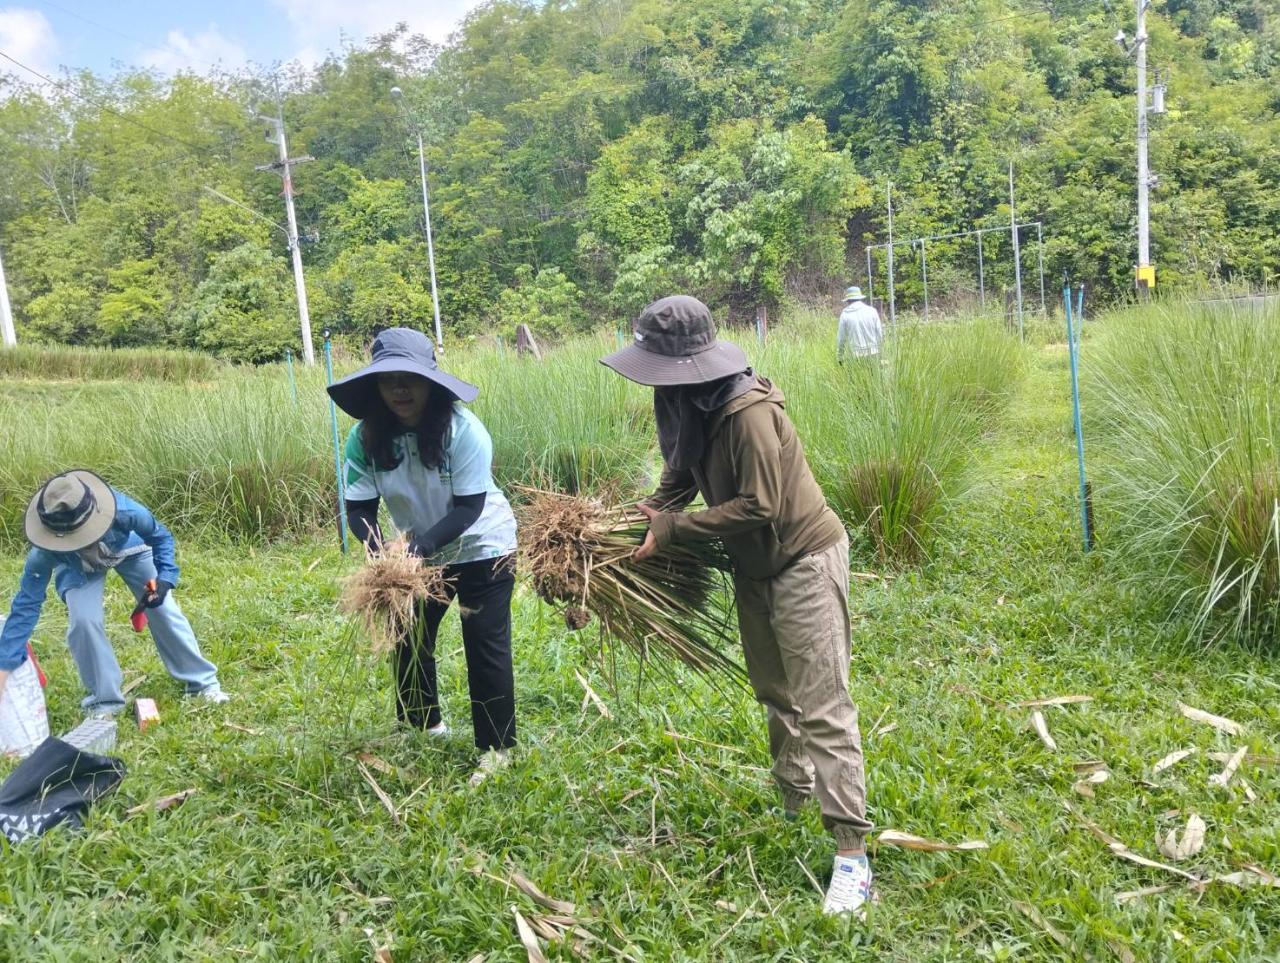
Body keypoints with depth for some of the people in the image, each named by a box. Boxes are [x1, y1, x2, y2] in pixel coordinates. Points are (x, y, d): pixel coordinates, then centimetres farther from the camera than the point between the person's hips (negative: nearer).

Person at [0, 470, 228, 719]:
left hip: (128, 549, 0)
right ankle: (104, 698, -1)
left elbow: (161, 537, -22)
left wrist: (165, 578, -35)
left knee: (164, 610, -5)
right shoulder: (45, 551, -40)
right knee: (83, 621, -23)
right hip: (76, 566, 0)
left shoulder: (123, 510, -44)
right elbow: (26, 604, -30)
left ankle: (202, 682, 13)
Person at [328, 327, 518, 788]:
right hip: (421, 552, 5)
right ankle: (424, 723, 39)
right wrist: (381, 551, -32)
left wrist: (420, 547, -38)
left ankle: (497, 747, 11)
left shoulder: (463, 429, -27)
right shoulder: (365, 437, -16)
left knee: (485, 646, -4)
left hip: (482, 547, -5)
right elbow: (359, 508, -14)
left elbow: (468, 508, -27)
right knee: (407, 637, 16)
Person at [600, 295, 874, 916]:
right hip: (756, 565, 9)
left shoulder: (748, 412, -28)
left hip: (804, 560, -9)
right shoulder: (691, 407, -2)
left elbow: (757, 507, -29)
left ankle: (851, 855, -2)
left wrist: (672, 529, -23)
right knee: (774, 694, 21)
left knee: (822, 708, -8)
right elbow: (679, 479, 6)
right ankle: (791, 799, 41)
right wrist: (644, 519, -11)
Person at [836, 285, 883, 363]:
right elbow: (880, 333, 2)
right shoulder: (872, 311, 3)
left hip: (856, 356, -1)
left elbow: (840, 338, 3)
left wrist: (839, 358, 13)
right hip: (873, 354, 1)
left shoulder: (845, 314, 0)